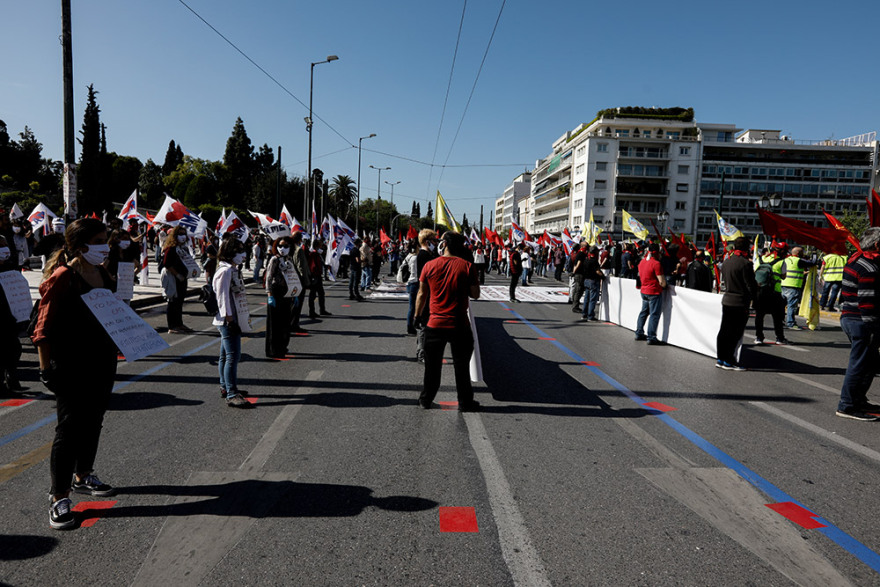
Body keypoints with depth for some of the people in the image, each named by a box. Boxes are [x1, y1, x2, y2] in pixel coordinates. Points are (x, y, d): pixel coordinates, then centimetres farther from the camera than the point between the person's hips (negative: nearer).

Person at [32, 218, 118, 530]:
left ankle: (82, 476, 37)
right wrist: (46, 368, -17)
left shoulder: (103, 274, 8)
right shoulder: (62, 278, -16)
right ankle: (59, 498, 11)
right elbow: (44, 329, -16)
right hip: (72, 368, -8)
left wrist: (120, 345, 11)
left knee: (93, 422, 19)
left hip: (102, 364, 8)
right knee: (70, 428, -1)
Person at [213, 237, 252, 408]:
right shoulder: (225, 271, -15)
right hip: (228, 320, -11)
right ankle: (231, 395, -11)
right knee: (233, 356, -12)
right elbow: (222, 297, -19)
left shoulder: (233, 269, 17)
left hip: (232, 319, 11)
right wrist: (229, 319, -21)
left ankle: (225, 387, 29)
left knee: (226, 355, 18)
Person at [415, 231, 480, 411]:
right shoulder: (467, 266, -8)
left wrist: (417, 316, 16)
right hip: (459, 325, -1)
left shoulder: (429, 266, -4)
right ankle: (465, 402, 21)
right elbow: (475, 294, -4)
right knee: (461, 366, 12)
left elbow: (422, 294, 3)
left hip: (435, 324, 1)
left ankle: (425, 400, 28)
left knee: (432, 365, 16)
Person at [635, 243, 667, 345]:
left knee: (644, 312, 17)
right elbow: (662, 282, -18)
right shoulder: (656, 264, -17)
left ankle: (639, 333, 23)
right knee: (654, 314, -3)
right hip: (654, 292, -8)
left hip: (644, 291, 8)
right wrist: (664, 286, 2)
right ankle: (651, 338, -2)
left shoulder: (642, 262, 6)